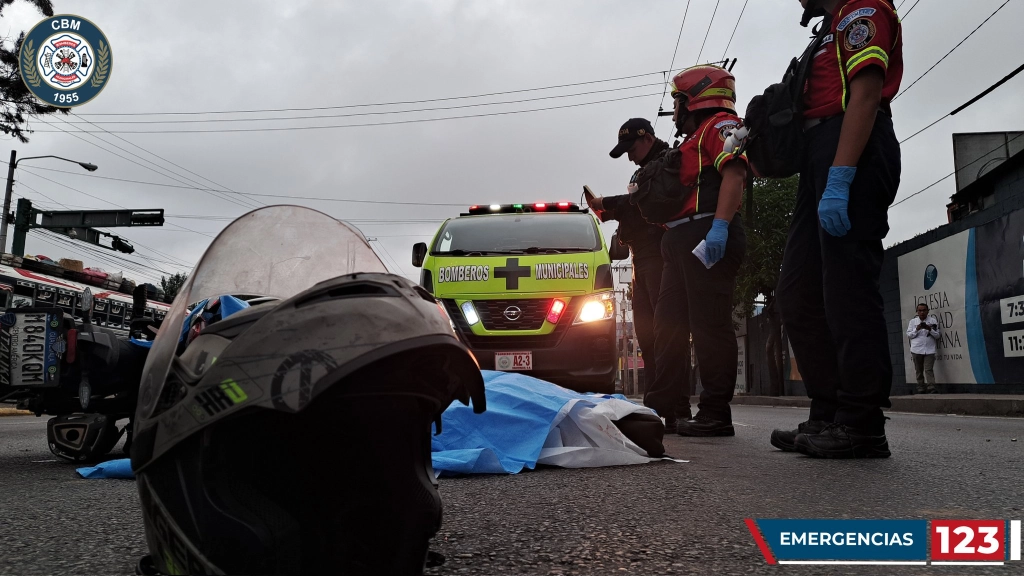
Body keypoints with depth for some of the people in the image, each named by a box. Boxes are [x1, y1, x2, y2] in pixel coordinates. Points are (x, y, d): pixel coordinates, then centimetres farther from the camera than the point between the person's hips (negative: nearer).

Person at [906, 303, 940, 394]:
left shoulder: (933, 320, 5)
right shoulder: (913, 321, 9)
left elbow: (938, 335, 5)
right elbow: (908, 335, 8)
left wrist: (930, 329, -12)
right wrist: (917, 329, -8)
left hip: (929, 350, -2)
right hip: (916, 350, 2)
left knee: (929, 370, -11)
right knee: (919, 371, 5)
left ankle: (931, 389, -15)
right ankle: (921, 389, 11)